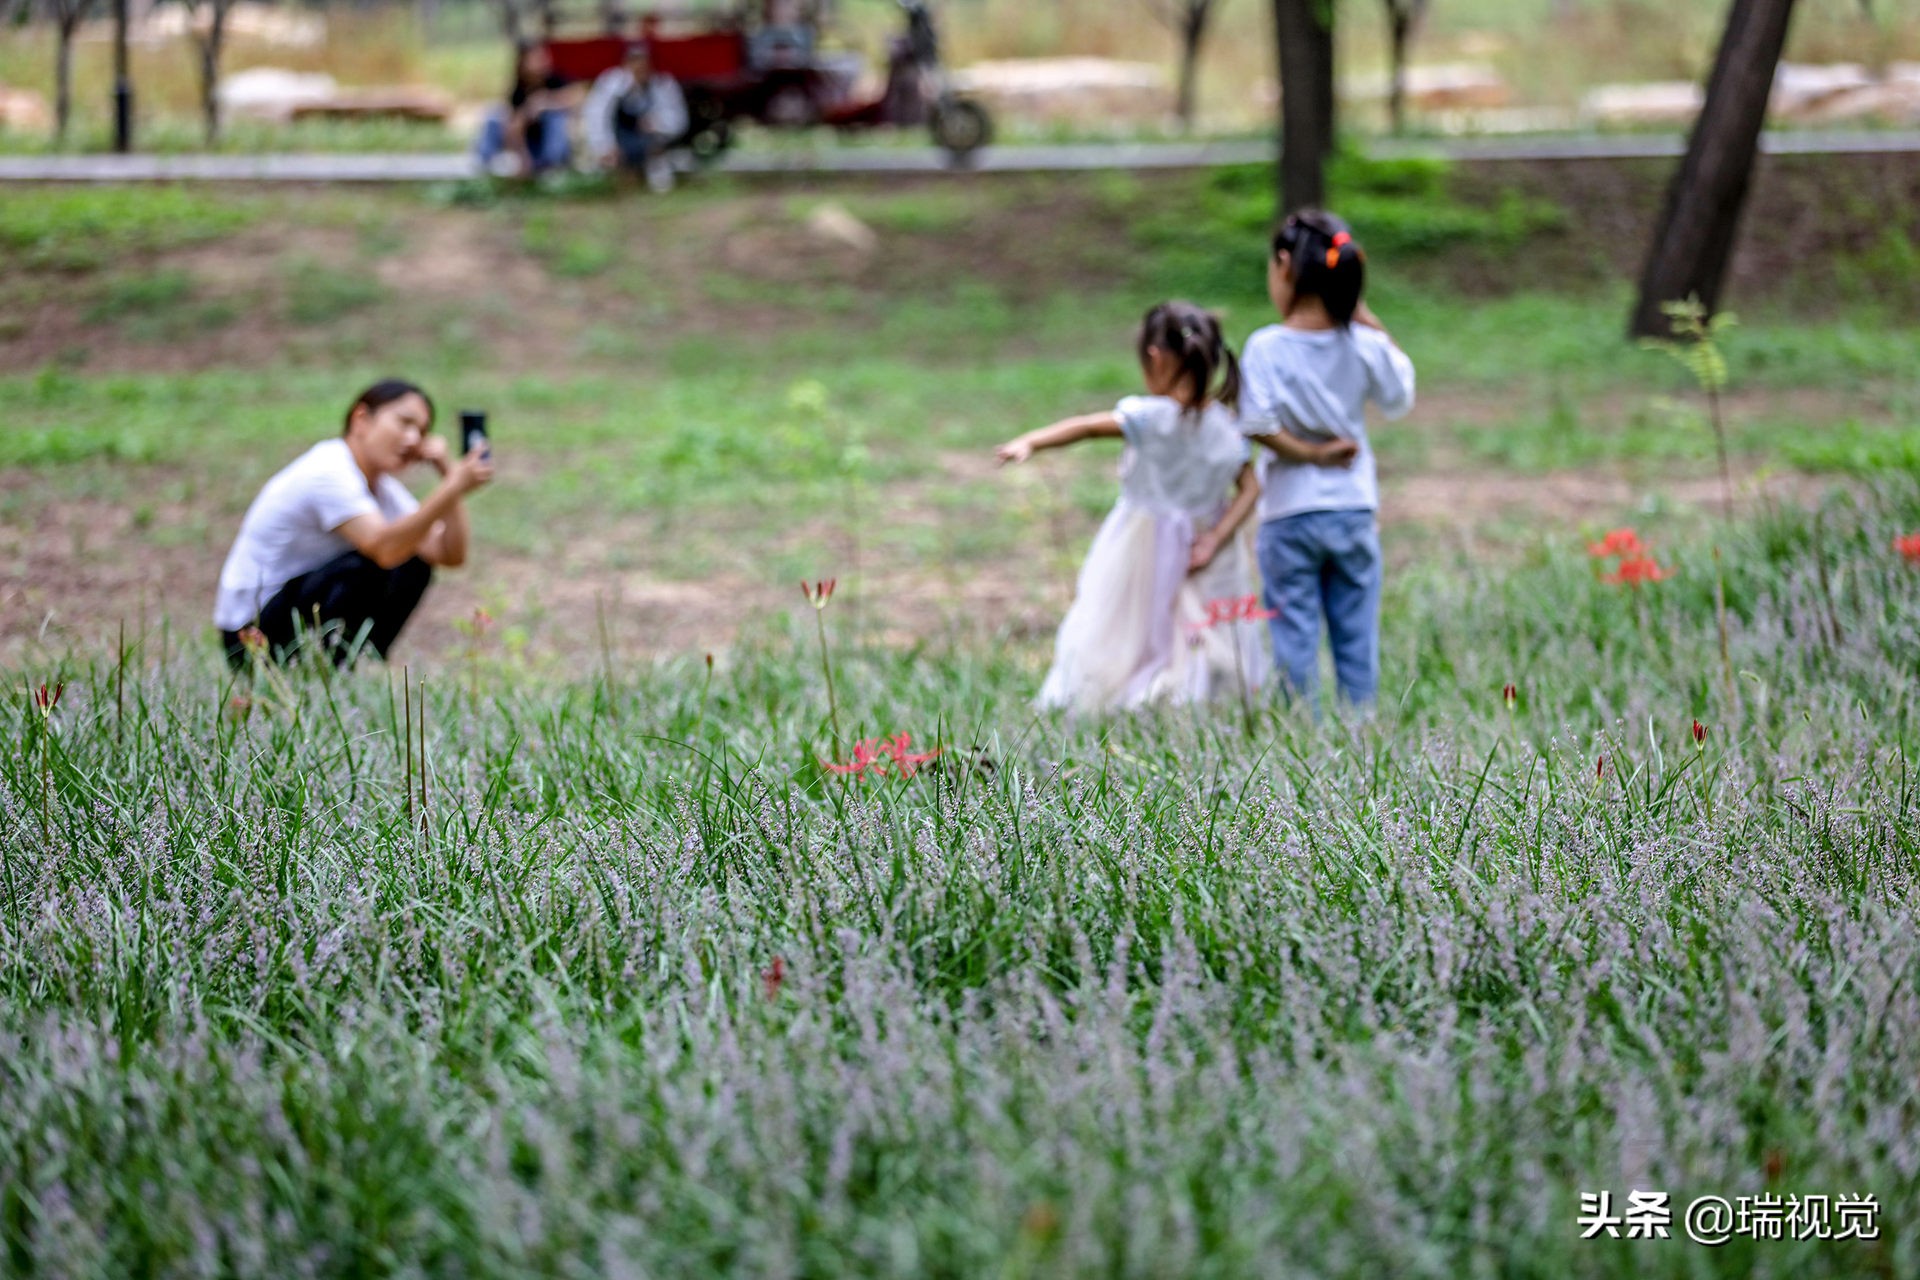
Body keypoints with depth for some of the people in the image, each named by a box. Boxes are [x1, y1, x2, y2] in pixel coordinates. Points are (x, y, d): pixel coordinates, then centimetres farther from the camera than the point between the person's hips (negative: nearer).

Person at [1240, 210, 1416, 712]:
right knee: (1357, 638, 11)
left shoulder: (1265, 348, -12)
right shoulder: (1364, 345, -4)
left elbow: (1258, 425, -19)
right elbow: (1399, 398, 13)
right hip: (1354, 511, 3)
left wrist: (1303, 450, -2)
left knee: (1295, 639, 4)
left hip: (1288, 517, -3)